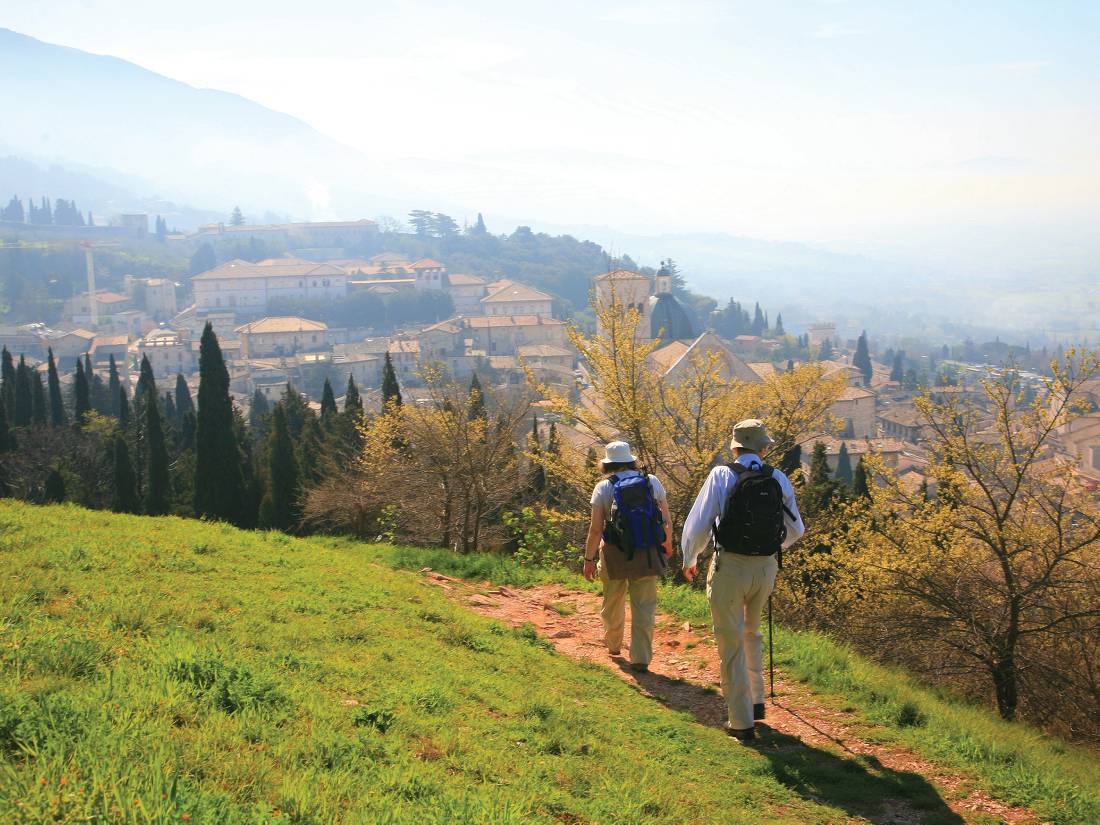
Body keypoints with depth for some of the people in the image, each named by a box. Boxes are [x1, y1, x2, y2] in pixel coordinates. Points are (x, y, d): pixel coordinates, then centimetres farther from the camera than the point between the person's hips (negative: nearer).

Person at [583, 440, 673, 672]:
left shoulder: (604, 487, -4)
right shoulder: (652, 482, 2)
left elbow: (596, 529, -8)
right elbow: (666, 520, 4)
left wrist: (589, 559, 0)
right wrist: (668, 544, 22)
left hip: (616, 554, 0)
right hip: (647, 555, 1)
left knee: (613, 602, 19)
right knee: (644, 606, 4)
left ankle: (613, 644, 38)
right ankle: (641, 657, 1)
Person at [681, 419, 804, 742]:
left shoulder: (722, 476, -10)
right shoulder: (779, 480, 1)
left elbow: (697, 524, -11)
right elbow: (795, 529, 13)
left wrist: (689, 560, 7)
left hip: (730, 568, -4)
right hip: (766, 568, 4)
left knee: (732, 645, 7)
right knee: (752, 633, 28)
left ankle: (742, 722, 11)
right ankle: (755, 701, 33)